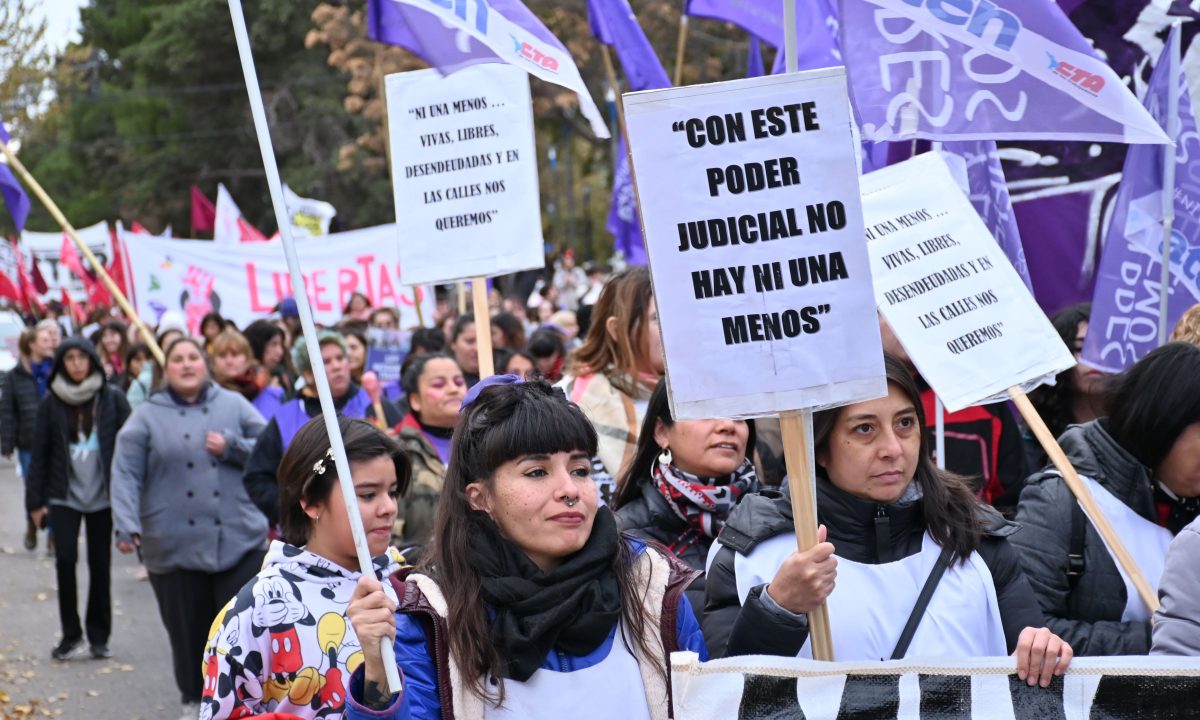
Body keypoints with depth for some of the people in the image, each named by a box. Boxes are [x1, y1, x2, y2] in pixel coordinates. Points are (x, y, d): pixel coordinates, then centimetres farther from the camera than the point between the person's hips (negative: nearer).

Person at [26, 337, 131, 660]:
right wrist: (35, 499, 1)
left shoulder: (113, 398, 0)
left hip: (102, 496, 0)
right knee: (65, 561, -9)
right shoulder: (51, 402, 2)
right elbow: (40, 453, 4)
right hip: (65, 496, 0)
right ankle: (70, 633, 5)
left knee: (100, 565, 4)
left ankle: (99, 636, 16)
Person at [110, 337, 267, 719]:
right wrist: (127, 526, -14)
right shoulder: (147, 416, 5)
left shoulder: (234, 405, 8)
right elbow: (125, 475, -2)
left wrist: (231, 446, -9)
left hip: (240, 540, 1)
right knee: (188, 630, 6)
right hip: (175, 546, 0)